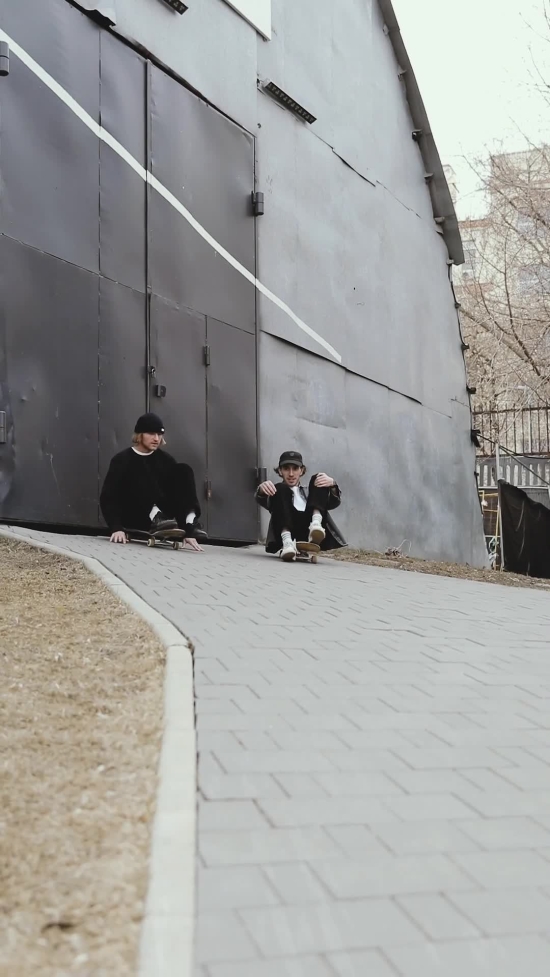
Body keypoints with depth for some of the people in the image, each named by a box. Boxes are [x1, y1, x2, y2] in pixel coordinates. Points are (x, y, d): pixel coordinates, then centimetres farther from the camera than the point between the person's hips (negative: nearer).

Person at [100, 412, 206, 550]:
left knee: (184, 470, -12)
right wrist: (116, 528, -30)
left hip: (163, 514, 4)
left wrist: (188, 531, -18)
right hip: (134, 520, -4)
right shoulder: (123, 460, -6)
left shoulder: (166, 460, 3)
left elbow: (178, 494, -5)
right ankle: (156, 518, -41)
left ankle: (190, 523, -30)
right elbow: (108, 498, -13)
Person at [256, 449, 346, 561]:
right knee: (280, 488, -16)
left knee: (318, 479, 0)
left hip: (312, 535, 1)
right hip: (288, 533, -1)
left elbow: (334, 503, 12)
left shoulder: (309, 492, 33)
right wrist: (262, 490, -22)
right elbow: (262, 500, 3)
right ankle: (287, 541, -37)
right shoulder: (279, 490, 28)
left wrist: (332, 485, -11)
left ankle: (316, 523, -27)